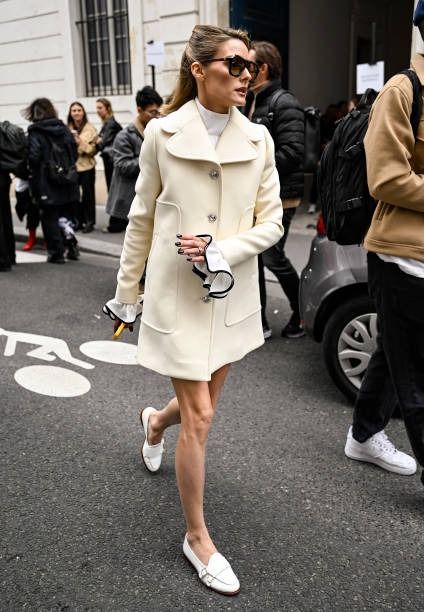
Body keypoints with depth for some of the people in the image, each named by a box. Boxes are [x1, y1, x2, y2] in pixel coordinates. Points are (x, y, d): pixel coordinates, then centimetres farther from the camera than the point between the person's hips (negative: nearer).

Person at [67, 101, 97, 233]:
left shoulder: (90, 128, -2)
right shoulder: (68, 129, 7)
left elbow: (94, 149, -5)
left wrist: (81, 142, -18)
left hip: (86, 166, -3)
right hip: (72, 166, 3)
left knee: (88, 194, 2)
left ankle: (90, 222, 10)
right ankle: (79, 220, 18)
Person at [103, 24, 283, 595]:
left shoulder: (258, 139, 0)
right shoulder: (162, 133, -6)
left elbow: (271, 223, 0)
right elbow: (141, 219, 1)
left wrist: (221, 251, -17)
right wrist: (127, 293, 6)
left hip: (233, 295, 4)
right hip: (178, 295, -3)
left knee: (202, 406, 18)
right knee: (199, 418, -2)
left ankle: (156, 421, 55)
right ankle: (197, 537, 19)